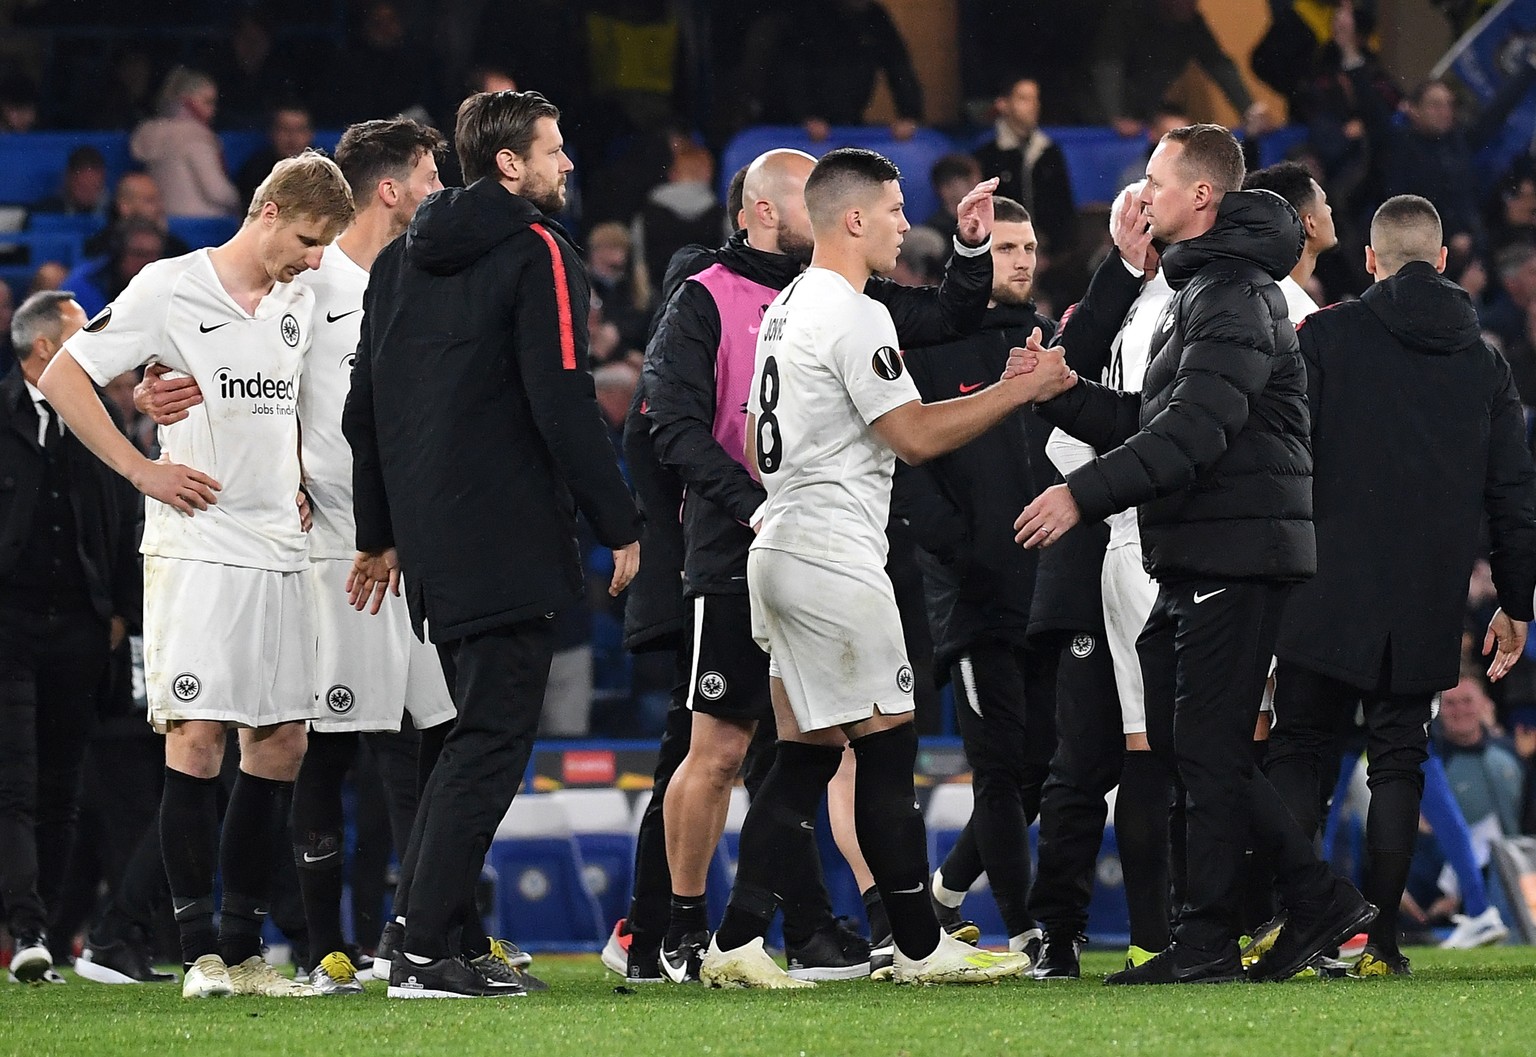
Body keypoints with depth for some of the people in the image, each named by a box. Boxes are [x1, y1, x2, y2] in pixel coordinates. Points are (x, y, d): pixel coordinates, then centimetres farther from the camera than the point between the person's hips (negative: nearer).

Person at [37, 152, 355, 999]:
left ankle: (244, 947, 11)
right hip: (196, 542, -7)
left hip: (279, 548, 7)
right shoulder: (170, 289, -6)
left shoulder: (301, 303, 14)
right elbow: (63, 379, -5)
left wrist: (297, 483, 16)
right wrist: (142, 470, -9)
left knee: (281, 742, 5)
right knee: (196, 737, -9)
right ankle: (201, 950, -8)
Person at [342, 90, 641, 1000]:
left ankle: (424, 934, 13)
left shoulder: (402, 259, 15)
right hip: (509, 541, -8)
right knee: (494, 738, -6)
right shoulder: (538, 253, -8)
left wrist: (382, 536, 25)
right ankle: (428, 953, -12)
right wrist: (621, 524, -9)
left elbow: (364, 411, 18)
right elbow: (564, 404, -15)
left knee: (477, 729, 18)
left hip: (429, 541, 8)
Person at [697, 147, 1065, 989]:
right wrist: (1027, 386, -11)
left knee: (806, 755, 8)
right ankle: (919, 946, 2)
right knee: (887, 747, -3)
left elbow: (758, 446, 24)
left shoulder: (785, 310, 17)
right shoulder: (853, 316, -13)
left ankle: (737, 943, 1)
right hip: (835, 555, -10)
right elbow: (916, 435, -16)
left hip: (779, 548, 10)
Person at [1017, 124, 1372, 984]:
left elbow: (1190, 432, -25)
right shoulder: (1201, 290, 21)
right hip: (1198, 557, 11)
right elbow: (1149, 422, 22)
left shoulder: (1236, 298, -14)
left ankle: (1208, 943, -3)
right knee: (1181, 741, 11)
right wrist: (1063, 395, 9)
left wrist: (1085, 493, -30)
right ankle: (1319, 900, 14)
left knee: (1207, 748, -7)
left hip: (1234, 551, -11)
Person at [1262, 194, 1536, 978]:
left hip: (1327, 593, -2)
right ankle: (1379, 938, 0)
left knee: (1300, 751, 4)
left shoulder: (1326, 335, 0)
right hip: (1428, 609, 2)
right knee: (1398, 761, 8)